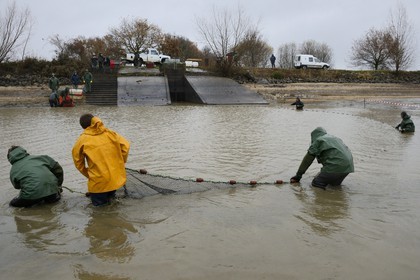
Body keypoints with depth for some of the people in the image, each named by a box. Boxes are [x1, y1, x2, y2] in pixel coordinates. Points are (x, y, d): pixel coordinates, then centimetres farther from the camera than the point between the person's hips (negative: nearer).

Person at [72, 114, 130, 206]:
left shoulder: (82, 140, -4)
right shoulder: (110, 133, 1)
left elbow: (78, 162, 3)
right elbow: (125, 145, 0)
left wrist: (88, 174, 18)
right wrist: (121, 163, 13)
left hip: (99, 181, -3)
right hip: (117, 178, 3)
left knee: (97, 201, 20)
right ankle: (111, 194, 16)